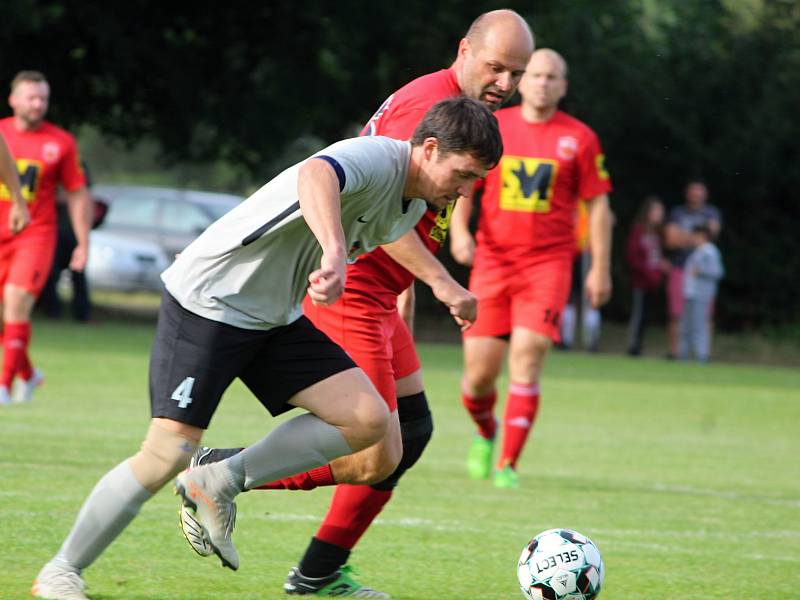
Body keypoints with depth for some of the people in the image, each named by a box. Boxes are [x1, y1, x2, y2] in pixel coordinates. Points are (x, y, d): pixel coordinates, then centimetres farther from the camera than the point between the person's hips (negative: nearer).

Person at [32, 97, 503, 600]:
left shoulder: (411, 209, 5)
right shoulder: (377, 160, -25)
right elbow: (316, 175, -49)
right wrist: (335, 255, -65)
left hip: (276, 317, 9)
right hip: (207, 302, -9)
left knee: (368, 421, -6)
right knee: (169, 453, -13)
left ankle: (220, 483, 3)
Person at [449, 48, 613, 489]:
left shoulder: (579, 138, 3)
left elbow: (597, 204, 7)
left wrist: (599, 269, 2)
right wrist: (458, 230, -8)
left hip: (548, 263, -1)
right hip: (492, 259, 1)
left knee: (526, 357, -16)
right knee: (480, 368, -1)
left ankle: (508, 464, -9)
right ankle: (485, 433, 32)